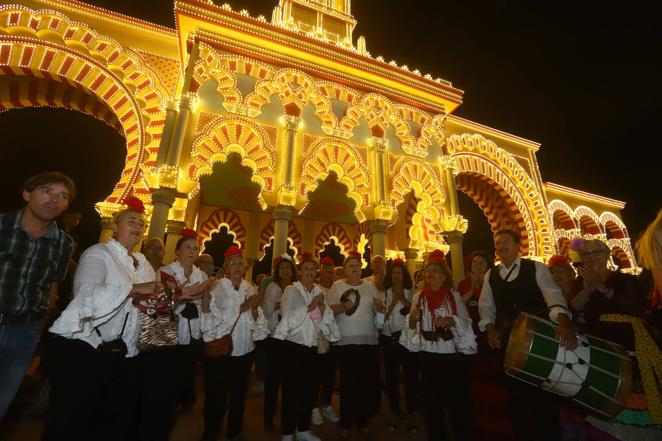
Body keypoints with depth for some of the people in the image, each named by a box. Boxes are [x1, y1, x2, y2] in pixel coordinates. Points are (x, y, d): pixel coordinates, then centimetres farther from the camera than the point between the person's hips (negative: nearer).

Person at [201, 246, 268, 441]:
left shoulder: (250, 289, 2)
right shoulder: (216, 288, -10)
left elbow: (258, 323, 3)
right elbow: (214, 319, -21)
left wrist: (255, 309, -17)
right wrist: (243, 307, -23)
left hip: (244, 352, 4)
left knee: (239, 396, 18)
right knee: (216, 398, 8)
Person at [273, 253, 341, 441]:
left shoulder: (319, 291, 7)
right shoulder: (291, 290, -8)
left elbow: (326, 319, 3)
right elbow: (289, 317, -19)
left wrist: (321, 305, -14)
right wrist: (311, 305, -17)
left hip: (311, 346, 5)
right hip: (293, 345, -5)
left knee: (308, 389, 14)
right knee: (291, 390, 4)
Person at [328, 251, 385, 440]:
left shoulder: (370, 286, 8)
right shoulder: (337, 286, -1)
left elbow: (380, 310, 9)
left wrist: (379, 306, -14)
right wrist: (343, 306, -23)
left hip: (369, 340, 3)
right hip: (346, 341, -3)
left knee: (368, 382, 9)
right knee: (348, 382, 5)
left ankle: (363, 421, 29)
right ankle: (345, 424, 23)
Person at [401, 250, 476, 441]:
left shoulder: (454, 296, -2)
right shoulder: (419, 297, 1)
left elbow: (467, 323, -5)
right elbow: (411, 328, 2)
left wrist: (452, 321, -24)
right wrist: (412, 320, -19)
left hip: (452, 355, -1)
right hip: (427, 356, 2)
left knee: (458, 401, 9)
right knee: (431, 401, 14)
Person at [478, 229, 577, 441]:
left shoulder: (536, 268, -5)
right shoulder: (490, 275, 5)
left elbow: (553, 295, -21)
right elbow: (486, 306, 7)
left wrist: (563, 320, -39)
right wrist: (490, 327, -9)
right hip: (508, 340, 3)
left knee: (543, 391, 11)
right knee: (516, 392, 15)